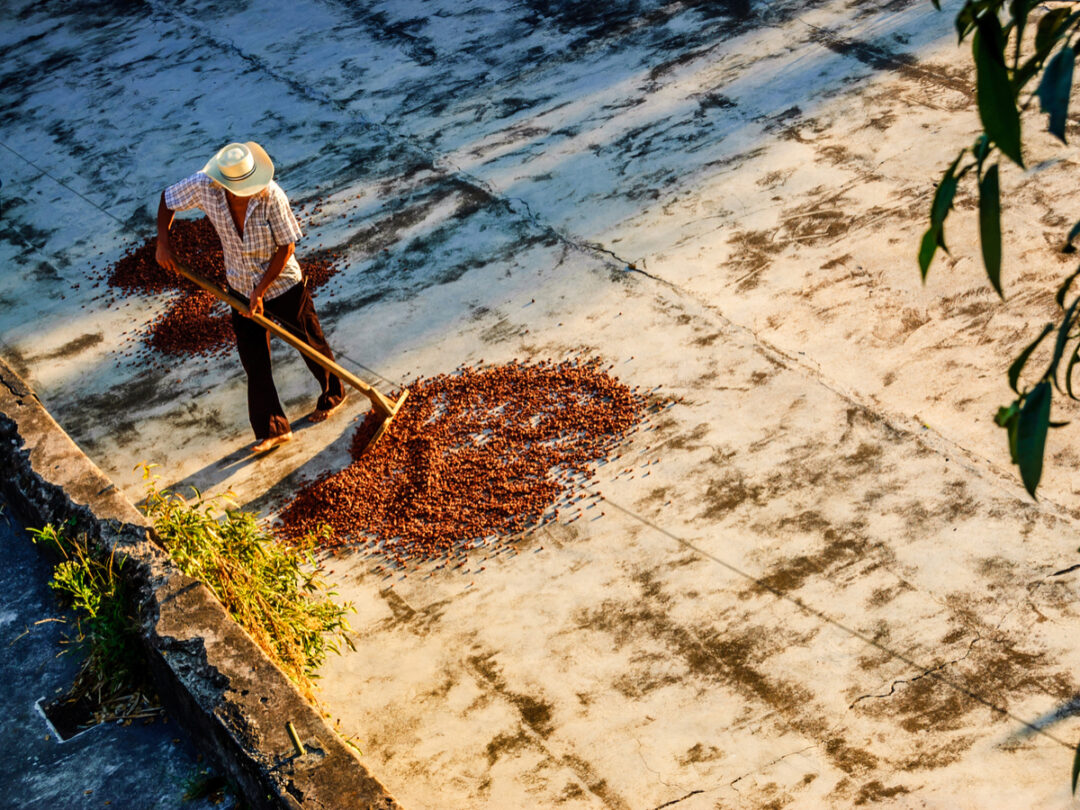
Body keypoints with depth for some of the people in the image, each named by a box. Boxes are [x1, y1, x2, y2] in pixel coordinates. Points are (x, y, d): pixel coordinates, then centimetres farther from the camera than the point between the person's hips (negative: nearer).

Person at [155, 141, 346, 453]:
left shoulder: (271, 196, -30)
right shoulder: (203, 187, -21)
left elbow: (287, 246, -20)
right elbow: (168, 199, -1)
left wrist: (261, 290, -19)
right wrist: (163, 243, -8)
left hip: (282, 284, -3)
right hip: (241, 289, 3)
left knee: (310, 344, 16)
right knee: (254, 360, 6)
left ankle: (333, 393, 44)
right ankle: (272, 429, 19)